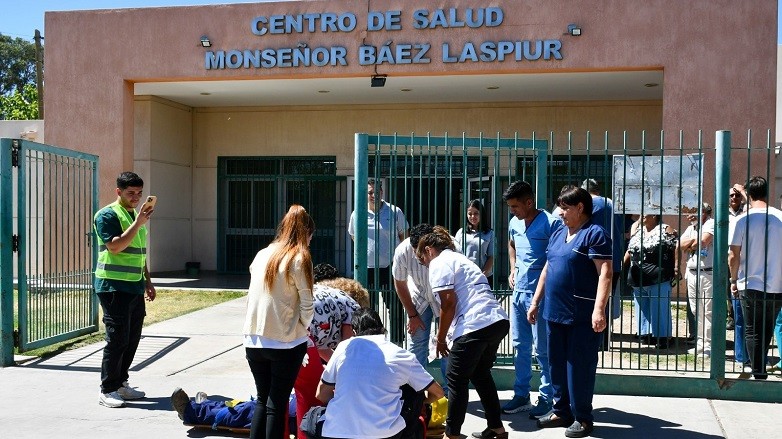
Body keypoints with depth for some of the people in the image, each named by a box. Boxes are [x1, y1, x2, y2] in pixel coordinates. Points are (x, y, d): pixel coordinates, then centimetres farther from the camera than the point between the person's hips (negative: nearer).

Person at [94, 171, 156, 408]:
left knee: (132, 339, 10)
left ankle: (120, 383, 22)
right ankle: (107, 390, 3)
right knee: (117, 339, -6)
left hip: (135, 287, 8)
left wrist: (147, 281, 20)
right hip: (114, 287, -8)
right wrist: (138, 223, -21)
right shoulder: (108, 215, -8)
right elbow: (115, 246, -20)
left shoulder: (137, 216, 18)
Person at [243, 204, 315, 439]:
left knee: (262, 399, 18)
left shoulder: (262, 255, 8)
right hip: (286, 342, -5)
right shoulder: (299, 259, -9)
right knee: (277, 404, 5)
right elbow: (306, 305, -9)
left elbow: (254, 296, 11)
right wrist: (304, 328, 9)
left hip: (254, 339, 5)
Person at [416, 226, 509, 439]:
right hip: (499, 320, 9)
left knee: (456, 380, 4)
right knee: (480, 374, 24)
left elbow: (448, 303, -10)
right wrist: (449, 337, 29)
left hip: (476, 326, -9)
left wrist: (440, 339, 0)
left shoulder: (439, 263, 1)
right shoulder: (459, 258, 28)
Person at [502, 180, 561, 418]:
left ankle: (546, 398, 13)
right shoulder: (514, 223, 8)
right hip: (518, 292, 7)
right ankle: (521, 395, 25)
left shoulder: (550, 223, -14)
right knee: (520, 345, 14)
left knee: (542, 349, 1)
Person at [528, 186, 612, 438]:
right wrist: (535, 302, 19)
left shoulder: (595, 234, -10)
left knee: (579, 367, 0)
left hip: (582, 316, -8)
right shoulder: (558, 234, 15)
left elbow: (605, 273, -17)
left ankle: (583, 418, 12)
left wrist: (599, 309, -26)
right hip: (555, 312, 8)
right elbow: (546, 270, 21)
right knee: (557, 365, 15)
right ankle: (562, 412, 27)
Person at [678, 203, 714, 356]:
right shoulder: (691, 228, 20)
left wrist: (689, 246, -1)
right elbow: (681, 245, 9)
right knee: (696, 312, 11)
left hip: (708, 274, -8)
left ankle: (708, 346, -5)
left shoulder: (711, 224, -4)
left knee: (708, 312, -7)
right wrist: (694, 238, -6)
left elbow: (703, 241, -18)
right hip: (692, 273, 8)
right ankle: (700, 343, 18)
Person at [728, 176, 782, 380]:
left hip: (751, 286, -3)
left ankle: (759, 373, 3)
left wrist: (734, 280, 7)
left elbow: (734, 256, -7)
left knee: (752, 332, 6)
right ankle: (758, 364, 30)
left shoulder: (742, 220, -9)